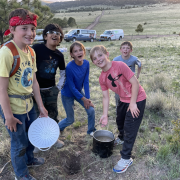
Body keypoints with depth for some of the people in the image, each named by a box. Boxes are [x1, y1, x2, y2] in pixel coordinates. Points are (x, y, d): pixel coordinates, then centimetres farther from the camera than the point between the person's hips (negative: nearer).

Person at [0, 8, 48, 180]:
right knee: (19, 143, 14)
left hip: (28, 105, 7)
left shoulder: (31, 52, -1)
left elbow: (34, 82, 5)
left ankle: (29, 159, 57)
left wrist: (41, 106, 8)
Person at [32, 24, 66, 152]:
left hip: (51, 90, 5)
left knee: (53, 114, 15)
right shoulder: (37, 48, -13)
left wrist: (59, 87, 9)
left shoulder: (59, 55, 4)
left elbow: (63, 73, 17)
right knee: (35, 116, 7)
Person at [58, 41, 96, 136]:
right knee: (70, 120, 7)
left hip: (79, 91, 5)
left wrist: (88, 98, -14)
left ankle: (91, 131, 23)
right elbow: (72, 87, -24)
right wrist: (84, 99, -18)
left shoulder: (86, 63, -15)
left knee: (91, 110, -3)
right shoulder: (69, 67, -31)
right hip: (68, 94, -5)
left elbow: (86, 82, -10)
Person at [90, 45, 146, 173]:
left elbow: (135, 83, -22)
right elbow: (106, 97, 1)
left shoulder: (120, 65, -25)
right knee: (120, 121, 27)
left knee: (129, 128, -3)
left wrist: (133, 103, -21)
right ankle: (122, 138, 59)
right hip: (124, 100, 8)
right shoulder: (102, 78, -4)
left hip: (137, 99, -7)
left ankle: (126, 159, 13)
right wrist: (105, 115, -6)